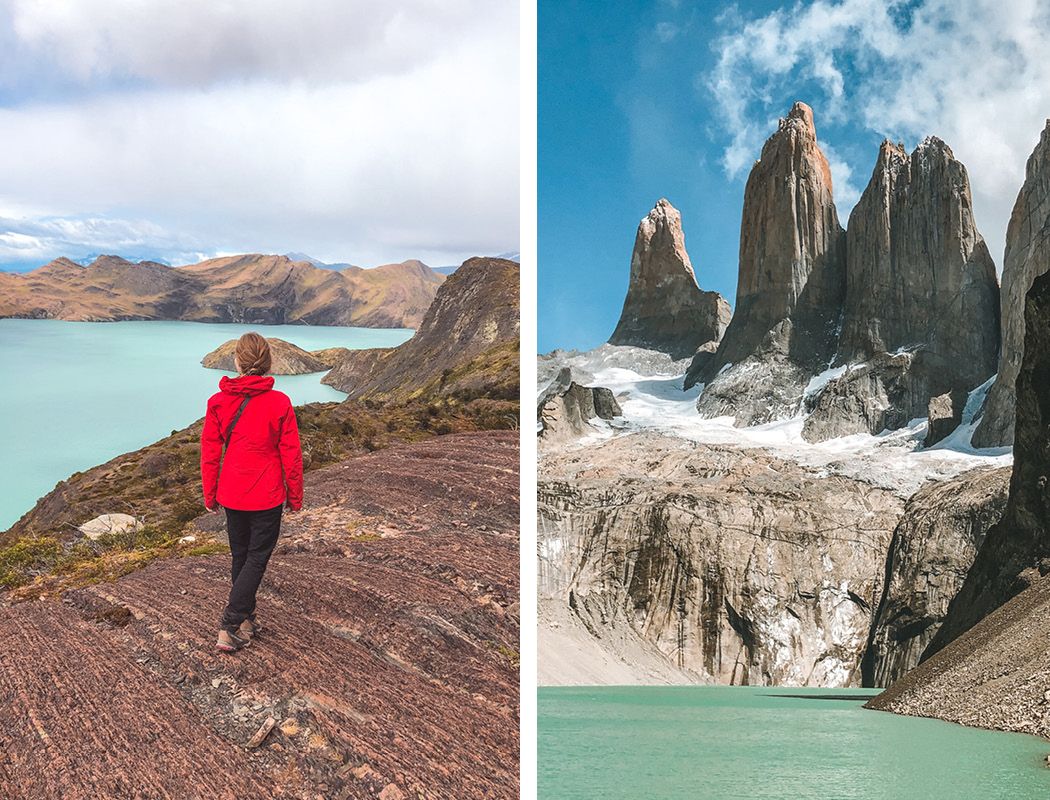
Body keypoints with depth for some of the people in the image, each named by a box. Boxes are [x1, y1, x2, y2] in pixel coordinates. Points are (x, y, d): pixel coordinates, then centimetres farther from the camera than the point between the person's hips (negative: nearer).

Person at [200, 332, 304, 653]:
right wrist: (295, 497, 4)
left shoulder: (217, 402, -6)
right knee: (256, 559, 8)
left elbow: (210, 454, 0)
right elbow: (291, 456, -8)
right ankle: (229, 627, 2)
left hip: (231, 495, 3)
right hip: (267, 496, -3)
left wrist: (210, 495, 12)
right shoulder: (279, 403, -13)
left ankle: (247, 620, 31)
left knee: (240, 555, 19)